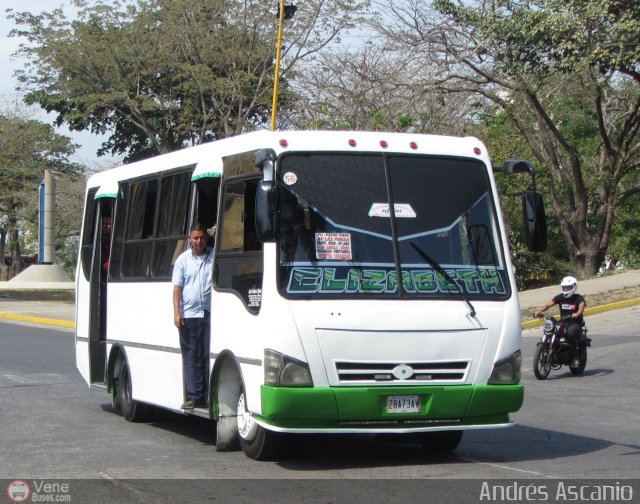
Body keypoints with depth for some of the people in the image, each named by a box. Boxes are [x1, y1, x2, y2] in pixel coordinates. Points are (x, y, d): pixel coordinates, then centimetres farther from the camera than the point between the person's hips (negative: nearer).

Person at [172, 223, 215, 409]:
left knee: (210, 356, -1)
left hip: (211, 313, 0)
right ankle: (194, 396, 3)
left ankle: (210, 395, 3)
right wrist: (177, 312, -3)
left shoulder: (215, 256, 8)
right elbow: (177, 287, 5)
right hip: (189, 315, 0)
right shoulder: (183, 259, 8)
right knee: (191, 357, 1)